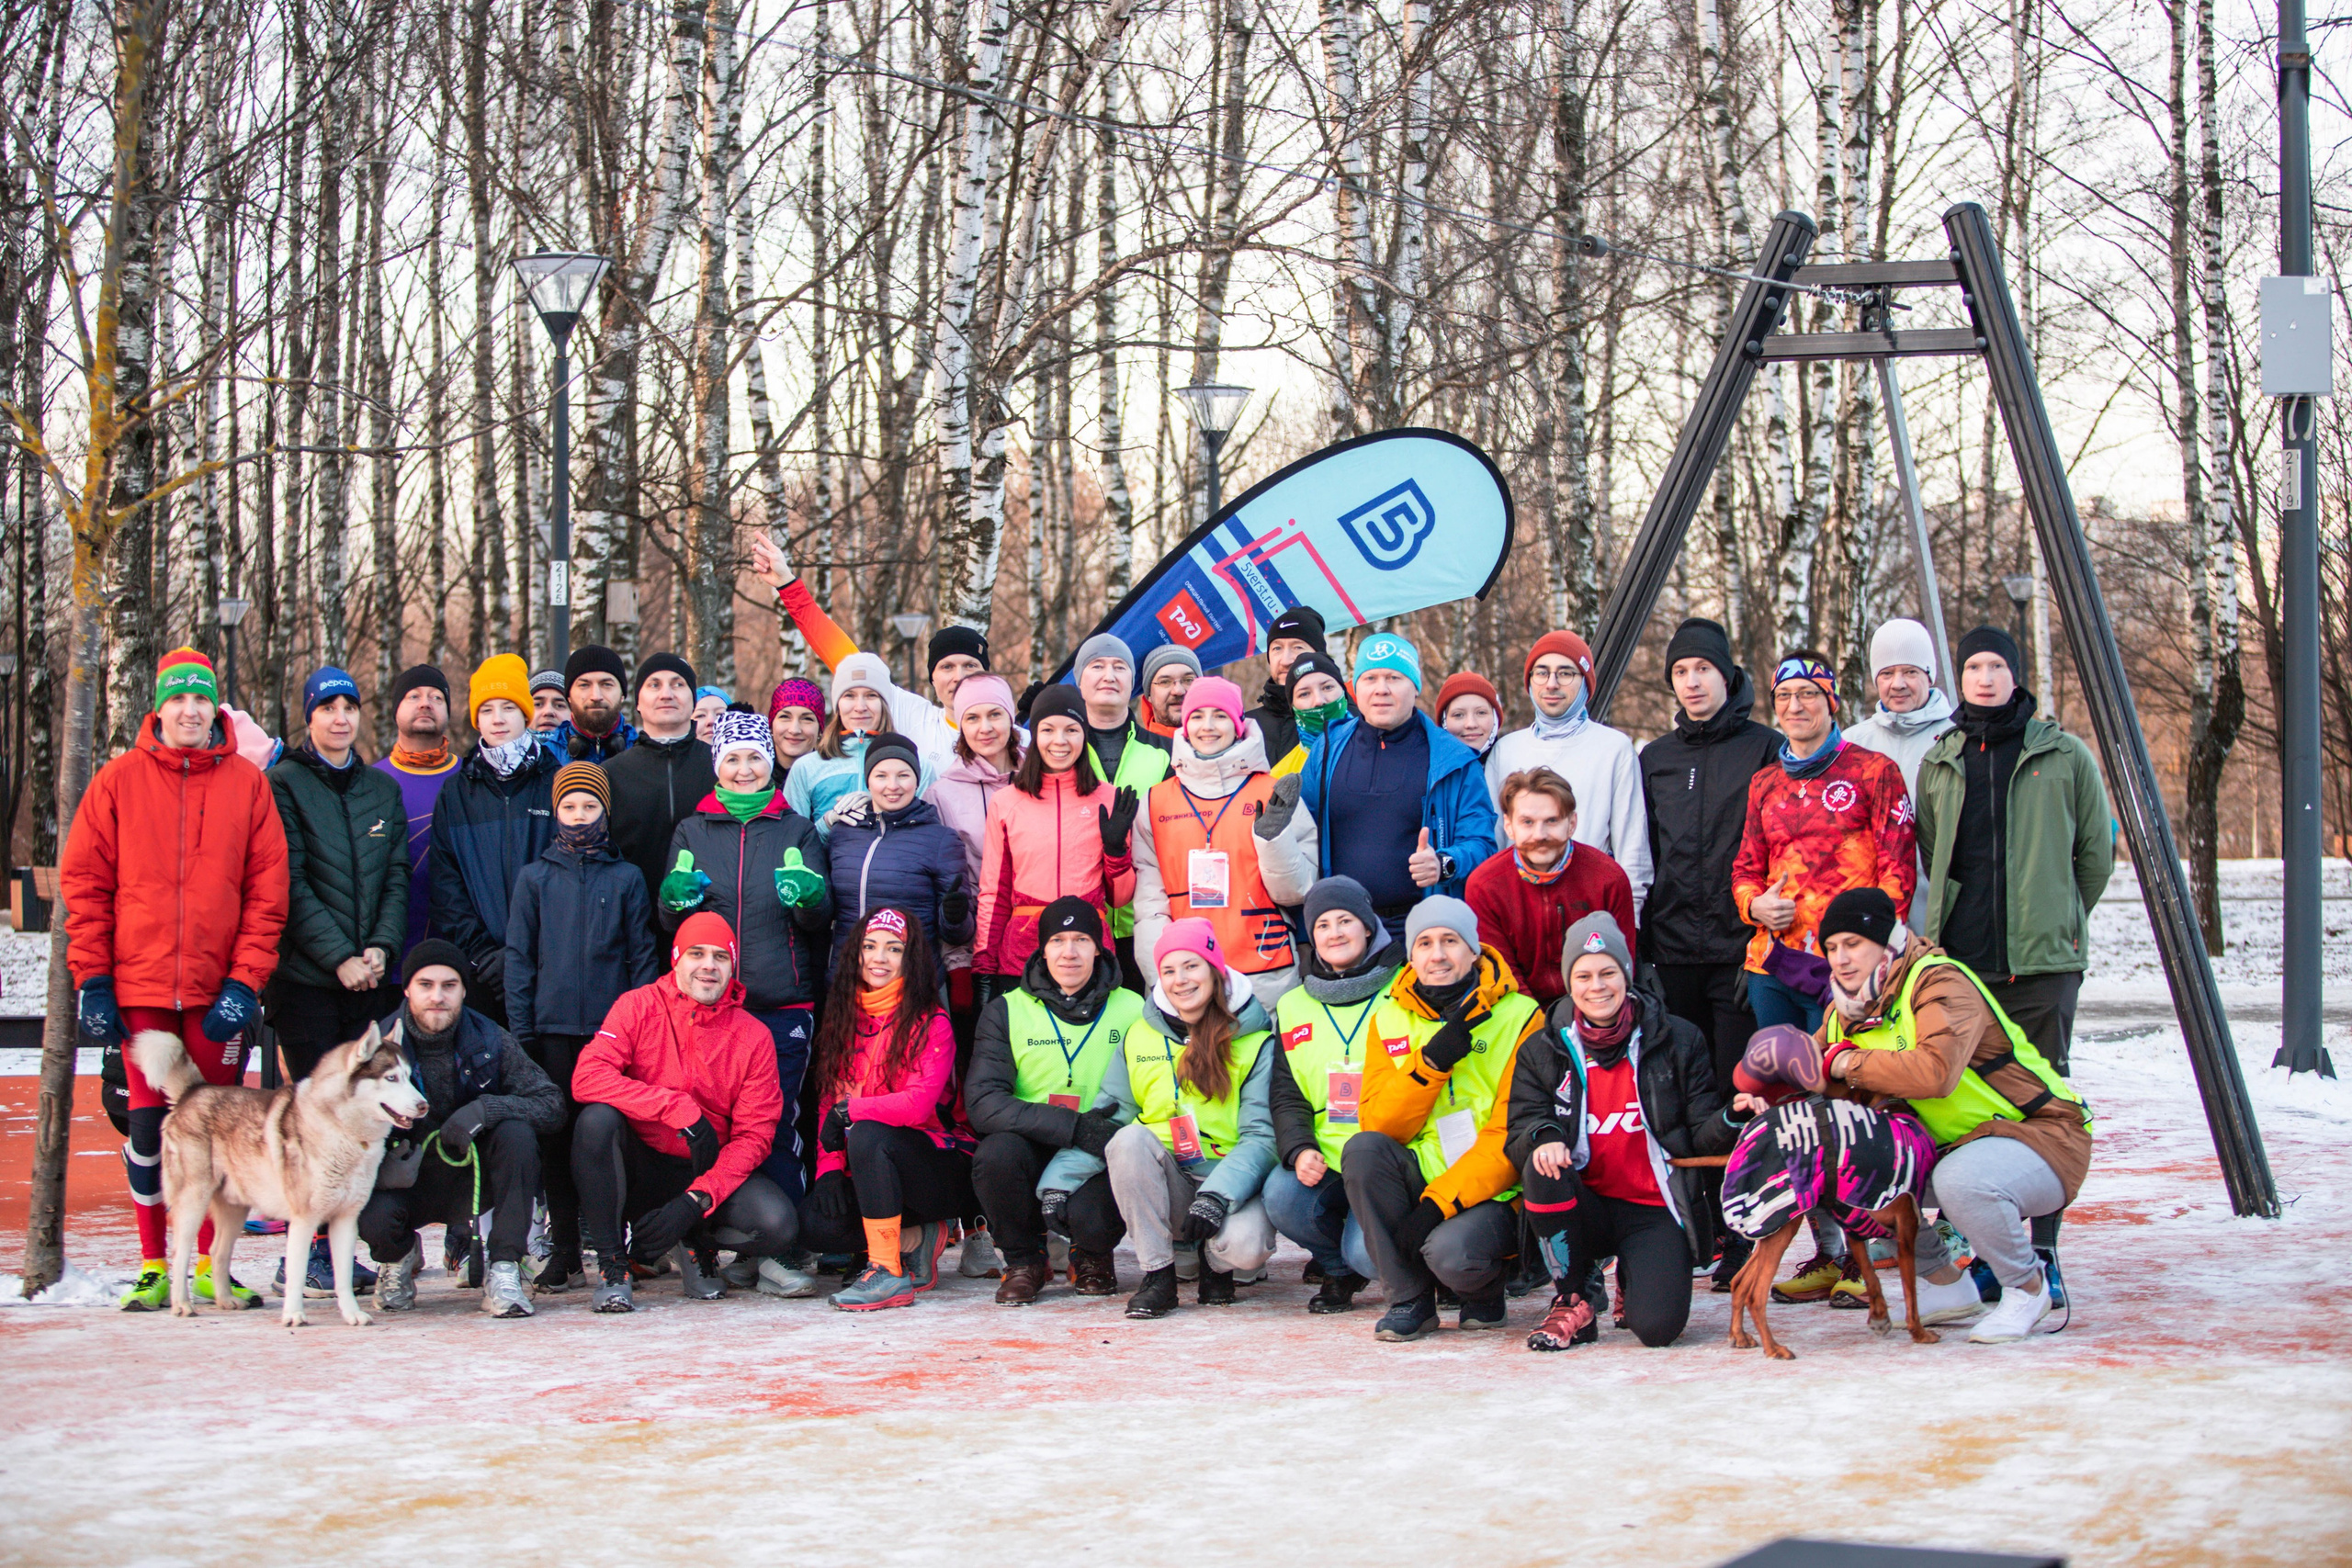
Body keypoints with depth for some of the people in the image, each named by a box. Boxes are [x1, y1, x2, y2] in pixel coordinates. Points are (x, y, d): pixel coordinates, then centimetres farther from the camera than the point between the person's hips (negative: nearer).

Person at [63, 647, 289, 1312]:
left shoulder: (247, 783, 4)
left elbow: (267, 890, 1)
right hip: (139, 986, 0)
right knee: (149, 1123, 3)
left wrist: (245, 980, -7)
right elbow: (85, 883, 3)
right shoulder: (119, 781, 3)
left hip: (218, 991, 0)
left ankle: (210, 1265, 14)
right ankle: (153, 1266, 13)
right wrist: (91, 978, -4)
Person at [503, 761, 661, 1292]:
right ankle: (564, 1252, 8)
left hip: (613, 1027, -1)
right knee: (556, 1135, 2)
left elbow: (643, 955, 8)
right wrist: (521, 1028, 0)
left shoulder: (626, 878, 8)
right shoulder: (535, 878, 10)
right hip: (552, 1028, 1)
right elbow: (518, 957, 8)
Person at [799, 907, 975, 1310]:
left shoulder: (931, 1023, -7)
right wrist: (829, 1168, -7)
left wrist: (849, 1111, -18)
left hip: (939, 1168, -5)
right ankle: (916, 1241, -1)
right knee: (816, 1220, -23)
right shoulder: (844, 1020, 10)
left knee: (868, 1134, -35)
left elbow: (919, 1104, -20)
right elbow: (830, 1103, 8)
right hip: (864, 1172, 5)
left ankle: (889, 1272, -28)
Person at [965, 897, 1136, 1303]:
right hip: (1031, 1153, 1)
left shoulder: (1132, 1010, 4)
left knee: (1091, 1214, -32)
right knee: (996, 1153, -32)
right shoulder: (1006, 1011, 2)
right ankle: (1023, 1261, -2)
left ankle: (1092, 1255, 9)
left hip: (1098, 1161, -1)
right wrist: (1072, 1126, -25)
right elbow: (982, 1103, -11)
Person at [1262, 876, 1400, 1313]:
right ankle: (1337, 1270, 5)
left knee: (1366, 1251, -27)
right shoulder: (1293, 1007, 16)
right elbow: (1287, 1096, 11)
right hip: (1324, 1162, 4)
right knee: (1281, 1195, -27)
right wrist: (1299, 1150, -10)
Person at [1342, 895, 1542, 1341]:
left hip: (1491, 1194, -4)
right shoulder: (1390, 1019, 8)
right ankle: (1410, 1296, -11)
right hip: (1418, 1179, 4)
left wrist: (1440, 1202, -20)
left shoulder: (1520, 1017, -6)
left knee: (1450, 1251, -34)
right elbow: (1378, 1125, -2)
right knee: (1363, 1149, -26)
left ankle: (1484, 1291, 6)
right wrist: (1430, 1063, -18)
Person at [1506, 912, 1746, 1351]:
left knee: (1658, 1327, -23)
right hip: (1586, 1208, 1)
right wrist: (1543, 1138, -26)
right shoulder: (1542, 1051, 4)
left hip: (1655, 1211, -1)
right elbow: (1521, 1132, -2)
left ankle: (1635, 1281, 17)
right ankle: (1574, 1301, -11)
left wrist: (1733, 1118, -24)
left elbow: (1702, 1133, 0)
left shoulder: (1679, 1041, 2)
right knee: (1542, 1168, -32)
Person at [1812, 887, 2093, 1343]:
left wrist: (1848, 1063, -26)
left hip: (2042, 1135, -8)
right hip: (1951, 1144, 8)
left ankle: (2028, 1287, -8)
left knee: (1962, 1180, -38)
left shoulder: (1942, 982, -22)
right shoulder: (1846, 1010, 5)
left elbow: (1934, 1071, -39)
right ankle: (1944, 1284, 11)